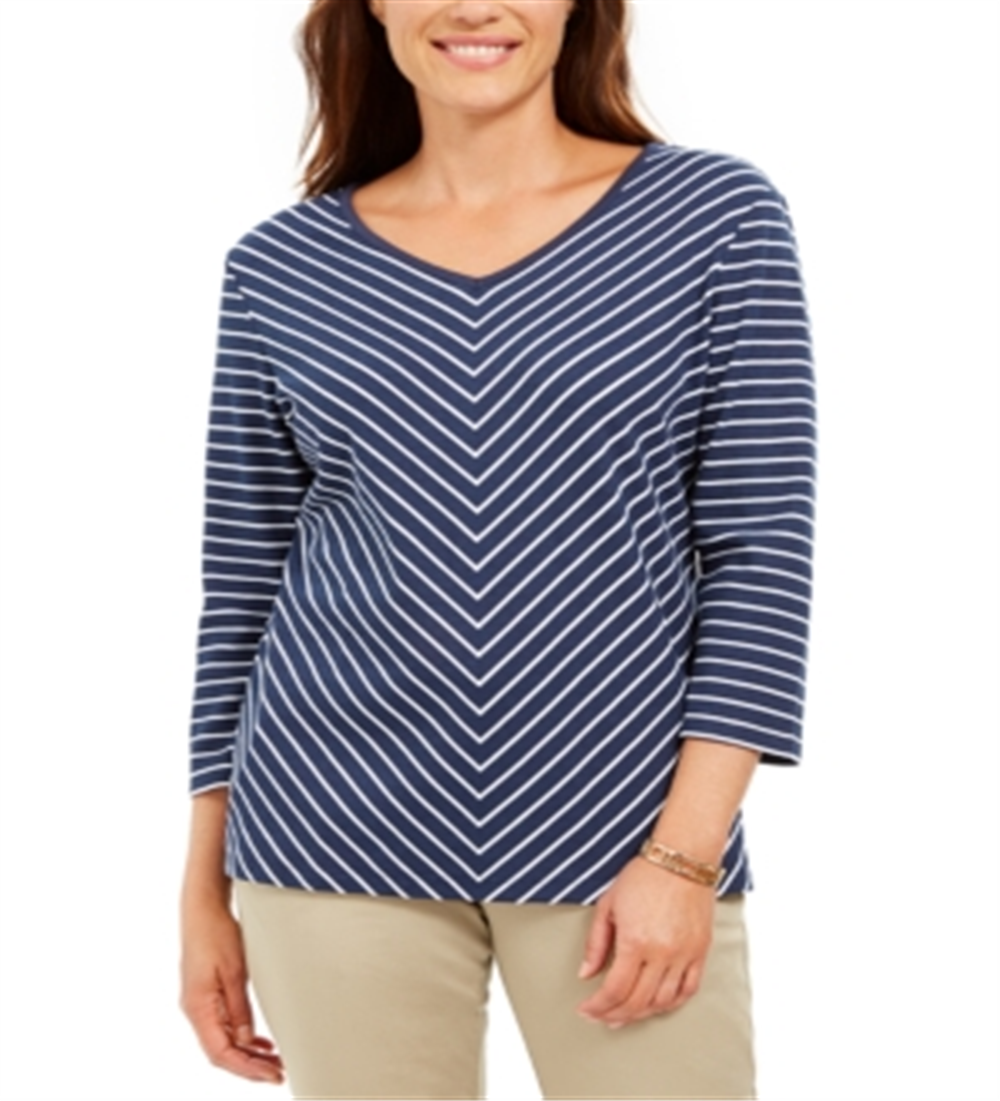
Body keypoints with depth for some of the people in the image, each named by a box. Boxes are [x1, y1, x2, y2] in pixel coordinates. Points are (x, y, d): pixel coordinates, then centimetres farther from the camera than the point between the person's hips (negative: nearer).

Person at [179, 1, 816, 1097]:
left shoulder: (716, 217, -1)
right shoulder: (282, 267, 3)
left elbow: (761, 555, -4)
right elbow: (240, 588, 8)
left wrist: (684, 852, -10)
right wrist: (206, 889, 9)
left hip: (621, 840, -1)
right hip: (340, 838, 1)